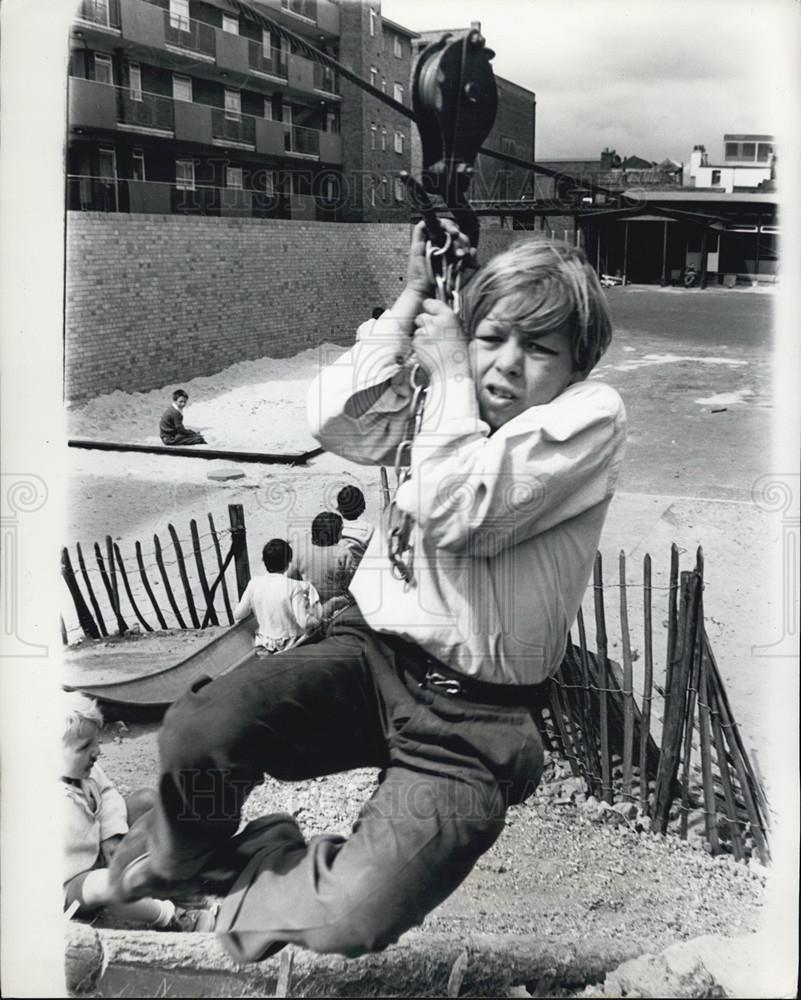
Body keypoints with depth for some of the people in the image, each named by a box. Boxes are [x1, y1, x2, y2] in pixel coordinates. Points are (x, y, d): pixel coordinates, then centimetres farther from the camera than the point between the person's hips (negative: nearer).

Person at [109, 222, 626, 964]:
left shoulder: (592, 415, -9)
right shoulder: (447, 389, 8)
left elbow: (461, 515, -19)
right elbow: (337, 422, -7)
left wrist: (449, 376, -13)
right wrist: (410, 304, -5)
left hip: (472, 715, -4)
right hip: (374, 650, 4)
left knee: (351, 922, -21)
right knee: (196, 735, -21)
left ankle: (248, 887, 13)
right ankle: (180, 861, 14)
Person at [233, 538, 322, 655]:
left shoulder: (254, 583, -13)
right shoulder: (293, 586, -24)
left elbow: (238, 615, -6)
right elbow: (304, 622, -25)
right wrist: (317, 620, -3)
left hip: (264, 640, 4)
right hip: (290, 642, -4)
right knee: (308, 588, 14)